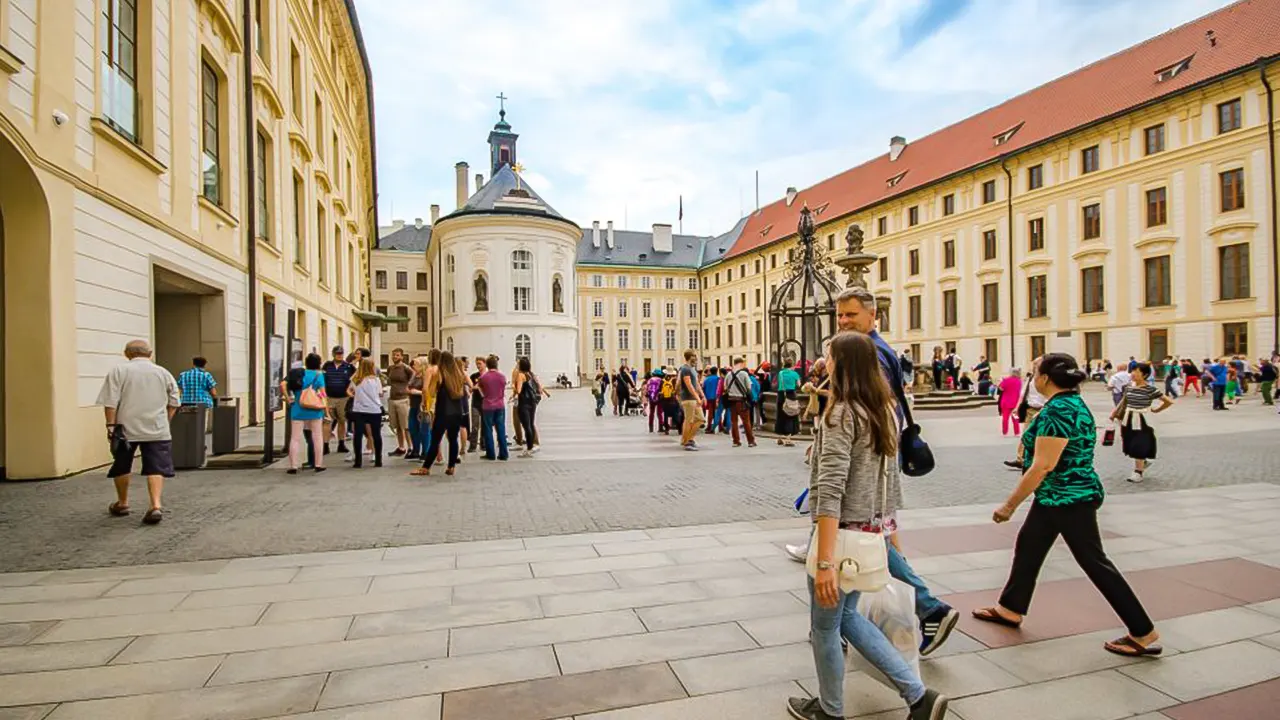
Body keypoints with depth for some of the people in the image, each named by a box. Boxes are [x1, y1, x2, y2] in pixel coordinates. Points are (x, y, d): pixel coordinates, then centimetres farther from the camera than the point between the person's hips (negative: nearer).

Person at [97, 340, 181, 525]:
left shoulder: (118, 371, 0)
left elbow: (110, 402, -7)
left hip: (126, 428, -1)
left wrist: (111, 426, -4)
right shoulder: (163, 372, 8)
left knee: (122, 467, 18)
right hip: (157, 430, 1)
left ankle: (122, 504, 32)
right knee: (155, 468, 0)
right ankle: (156, 505, -14)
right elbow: (174, 402, 11)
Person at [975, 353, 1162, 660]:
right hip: (1054, 499, 11)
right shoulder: (1074, 403, 8)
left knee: (1094, 562, 2)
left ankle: (1144, 634, 17)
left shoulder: (1058, 410, -23)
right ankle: (1010, 609, 29)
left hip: (1069, 500, -11)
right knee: (1027, 546, 16)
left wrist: (1010, 504, -19)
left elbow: (1043, 465, -25)